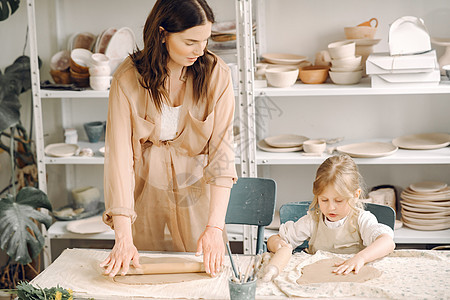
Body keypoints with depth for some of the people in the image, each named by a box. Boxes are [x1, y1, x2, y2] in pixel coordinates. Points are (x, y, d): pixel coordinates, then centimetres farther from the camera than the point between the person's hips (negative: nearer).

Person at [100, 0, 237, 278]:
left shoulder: (217, 74, -17)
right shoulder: (128, 78, -18)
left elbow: (222, 151, -20)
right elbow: (119, 155, -22)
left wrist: (215, 227, -30)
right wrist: (123, 238, -30)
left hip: (196, 192, 1)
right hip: (146, 190, 0)